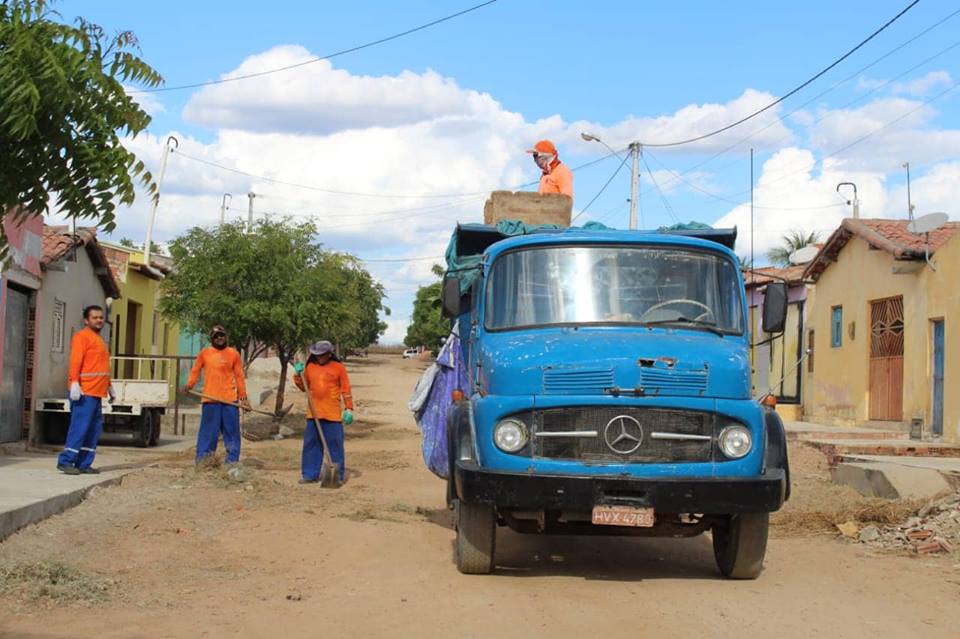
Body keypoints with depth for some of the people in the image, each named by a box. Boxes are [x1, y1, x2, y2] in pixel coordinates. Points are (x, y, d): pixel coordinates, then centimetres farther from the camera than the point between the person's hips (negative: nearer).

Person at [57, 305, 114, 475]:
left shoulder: (98, 339, 22)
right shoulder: (82, 336, -6)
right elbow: (75, 361, -17)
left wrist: (109, 386, 26)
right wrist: (74, 383, -26)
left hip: (96, 392, 10)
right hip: (84, 392, -9)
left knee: (94, 429, 7)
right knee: (80, 426, -12)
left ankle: (84, 464, 10)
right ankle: (65, 461, -9)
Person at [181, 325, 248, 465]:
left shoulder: (233, 354, 8)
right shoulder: (204, 353, 8)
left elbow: (239, 375, 8)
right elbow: (195, 371, 10)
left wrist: (242, 394, 1)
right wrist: (189, 385, -7)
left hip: (230, 399, 1)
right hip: (210, 399, -1)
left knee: (231, 430, 2)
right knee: (208, 430, 0)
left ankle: (232, 460, 8)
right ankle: (202, 458, 5)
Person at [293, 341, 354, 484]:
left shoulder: (338, 368, -2)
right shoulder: (310, 367, 9)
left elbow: (346, 390, -1)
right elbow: (304, 387, 17)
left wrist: (349, 409, -6)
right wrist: (298, 375, 1)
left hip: (332, 414, -4)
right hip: (313, 414, 4)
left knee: (335, 445, 0)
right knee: (311, 444, 7)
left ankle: (337, 476, 6)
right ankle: (310, 474, 15)